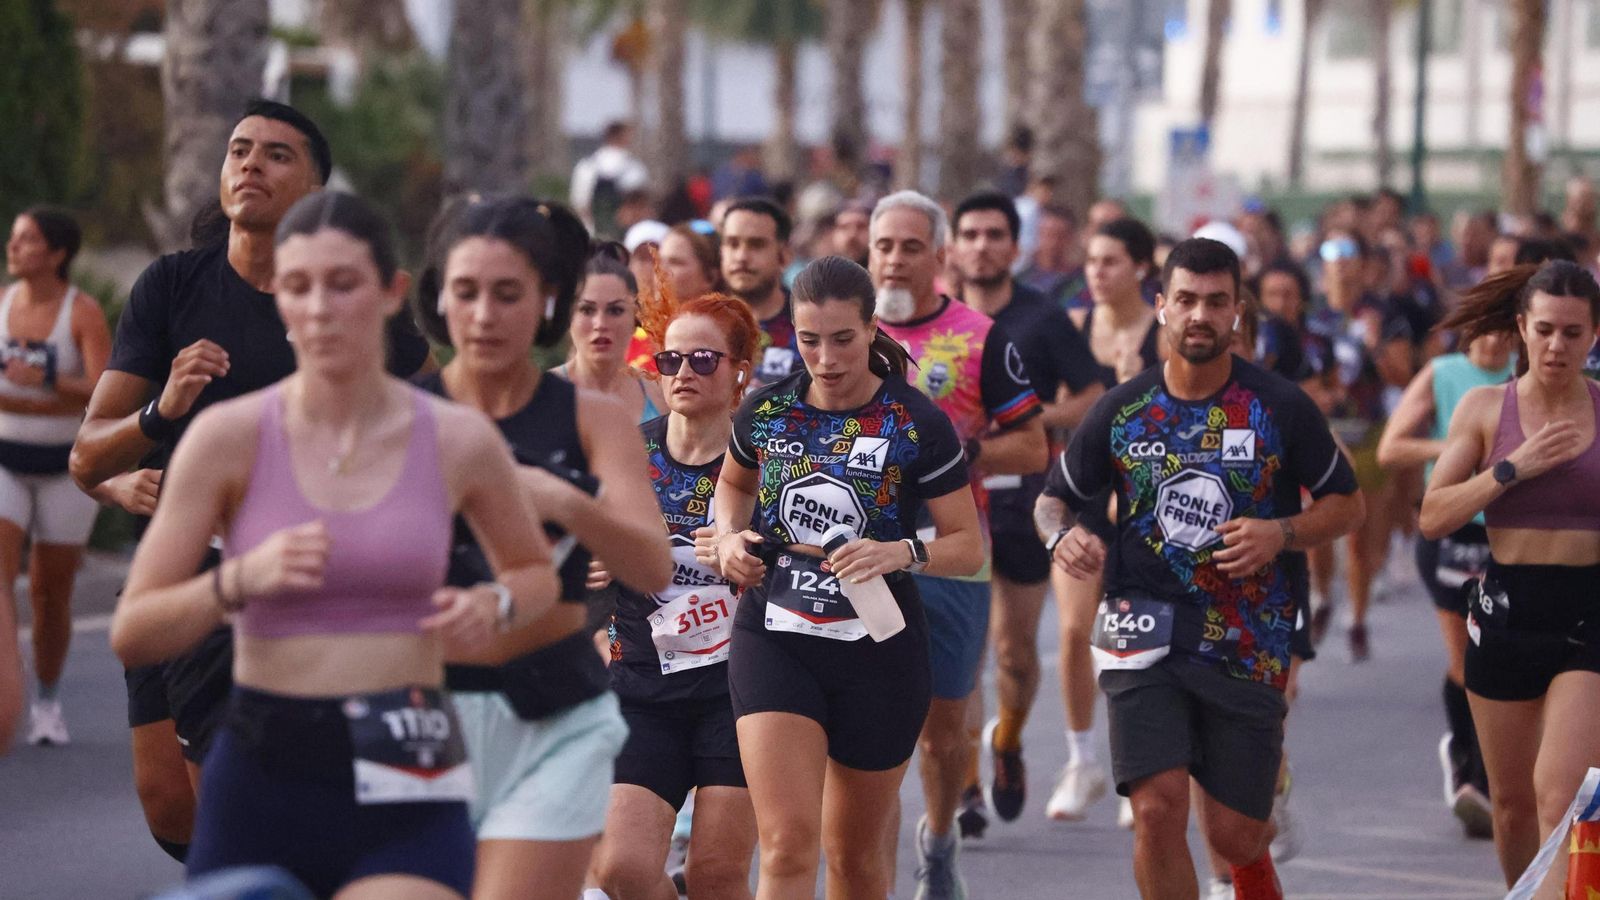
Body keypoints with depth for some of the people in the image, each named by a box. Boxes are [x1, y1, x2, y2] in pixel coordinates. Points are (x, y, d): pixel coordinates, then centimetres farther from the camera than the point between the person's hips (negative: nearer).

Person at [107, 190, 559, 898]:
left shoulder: (458, 442, 2)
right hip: (262, 774, 1)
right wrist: (239, 581, -20)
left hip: (407, 792, -1)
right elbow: (131, 634, -3)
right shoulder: (229, 436, -2)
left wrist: (494, 604, -1)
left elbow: (536, 572, 22)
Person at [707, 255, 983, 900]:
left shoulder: (916, 424, -8)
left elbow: (969, 548, -6)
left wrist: (902, 553, -25)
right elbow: (733, 483, 23)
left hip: (879, 652, 0)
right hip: (774, 639, 1)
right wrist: (729, 537, 3)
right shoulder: (765, 411, 0)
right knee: (788, 844, -16)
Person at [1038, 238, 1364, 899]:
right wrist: (1061, 537, -10)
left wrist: (1281, 534, -11)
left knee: (1235, 836, 2)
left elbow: (1346, 502, 8)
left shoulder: (1281, 409, -1)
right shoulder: (1123, 410, 3)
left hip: (1248, 645, 0)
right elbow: (1056, 496, 14)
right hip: (1146, 630, 0)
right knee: (1158, 808, -16)